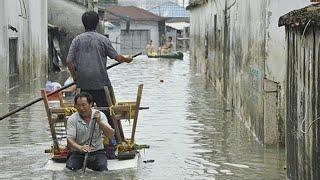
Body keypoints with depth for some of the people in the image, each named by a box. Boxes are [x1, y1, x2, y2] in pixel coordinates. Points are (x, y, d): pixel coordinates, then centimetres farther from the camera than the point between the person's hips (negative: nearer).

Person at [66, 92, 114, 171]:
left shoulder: (100, 115, -1)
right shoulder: (72, 119, -4)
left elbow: (110, 135, -9)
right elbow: (70, 139, -14)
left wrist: (99, 122, -24)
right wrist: (80, 148, -35)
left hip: (97, 151, 0)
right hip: (77, 153, 0)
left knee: (102, 169, -28)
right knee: (70, 168, -28)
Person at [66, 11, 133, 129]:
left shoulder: (77, 40, 2)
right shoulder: (103, 40, -2)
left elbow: (69, 61, -2)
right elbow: (116, 57, 6)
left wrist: (75, 78, 10)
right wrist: (127, 60, 26)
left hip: (83, 84, 2)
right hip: (101, 83, -2)